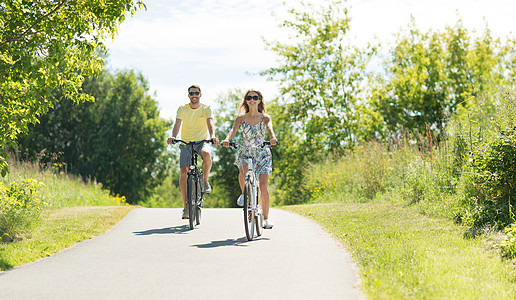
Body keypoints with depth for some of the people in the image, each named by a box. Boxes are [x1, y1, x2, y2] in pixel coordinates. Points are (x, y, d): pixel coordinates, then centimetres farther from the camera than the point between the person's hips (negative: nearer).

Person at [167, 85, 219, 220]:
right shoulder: (182, 109, 2)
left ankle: (205, 181, -10)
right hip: (186, 143, 1)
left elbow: (210, 123, -17)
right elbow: (177, 123, -13)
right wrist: (173, 137, -34)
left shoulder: (206, 109, 0)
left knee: (206, 154, -37)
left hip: (202, 141, -1)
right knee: (183, 172, -11)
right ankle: (186, 206, -3)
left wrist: (212, 136, -38)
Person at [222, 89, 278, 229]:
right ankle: (244, 193, -4)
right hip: (245, 153, 1)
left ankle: (266, 218, -2)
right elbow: (233, 130, -14)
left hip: (262, 154, 0)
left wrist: (273, 138, -42)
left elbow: (269, 128, -19)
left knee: (263, 185, -12)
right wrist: (227, 139, -36)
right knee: (244, 170, -34)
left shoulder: (265, 117, 1)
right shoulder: (241, 118, 3)